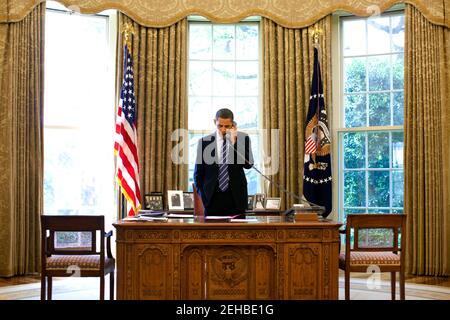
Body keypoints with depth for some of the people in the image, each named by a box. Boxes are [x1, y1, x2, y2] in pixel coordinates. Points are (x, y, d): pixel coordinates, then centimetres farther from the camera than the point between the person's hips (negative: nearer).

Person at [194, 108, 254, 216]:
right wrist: (203, 196, 0)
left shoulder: (242, 138, 3)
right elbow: (198, 173, 8)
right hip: (212, 199, 0)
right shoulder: (204, 141, 3)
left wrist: (234, 142, -14)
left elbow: (248, 164, -10)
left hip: (236, 198, 0)